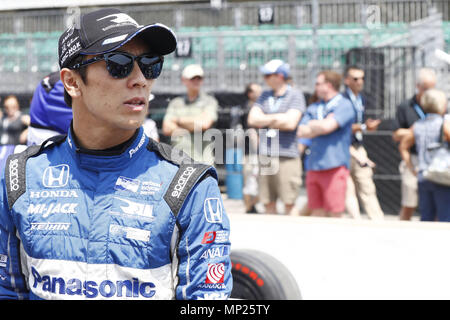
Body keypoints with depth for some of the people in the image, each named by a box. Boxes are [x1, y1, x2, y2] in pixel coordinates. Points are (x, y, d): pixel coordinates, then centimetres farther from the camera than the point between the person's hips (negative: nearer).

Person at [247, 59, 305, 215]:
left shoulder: (295, 95, -2)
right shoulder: (265, 95, 16)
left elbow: (290, 123, -14)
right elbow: (252, 119, 6)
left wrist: (265, 120, -1)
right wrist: (276, 118, -4)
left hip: (287, 157, -6)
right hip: (265, 156, 6)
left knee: (289, 204, -5)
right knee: (268, 203, 8)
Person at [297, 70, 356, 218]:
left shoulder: (344, 106, -2)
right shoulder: (313, 108, 18)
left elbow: (326, 127, -16)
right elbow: (301, 132, 6)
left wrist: (313, 124, 3)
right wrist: (321, 126, -5)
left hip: (334, 167, -6)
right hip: (314, 167, 6)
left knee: (334, 215, -6)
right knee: (318, 214, 6)